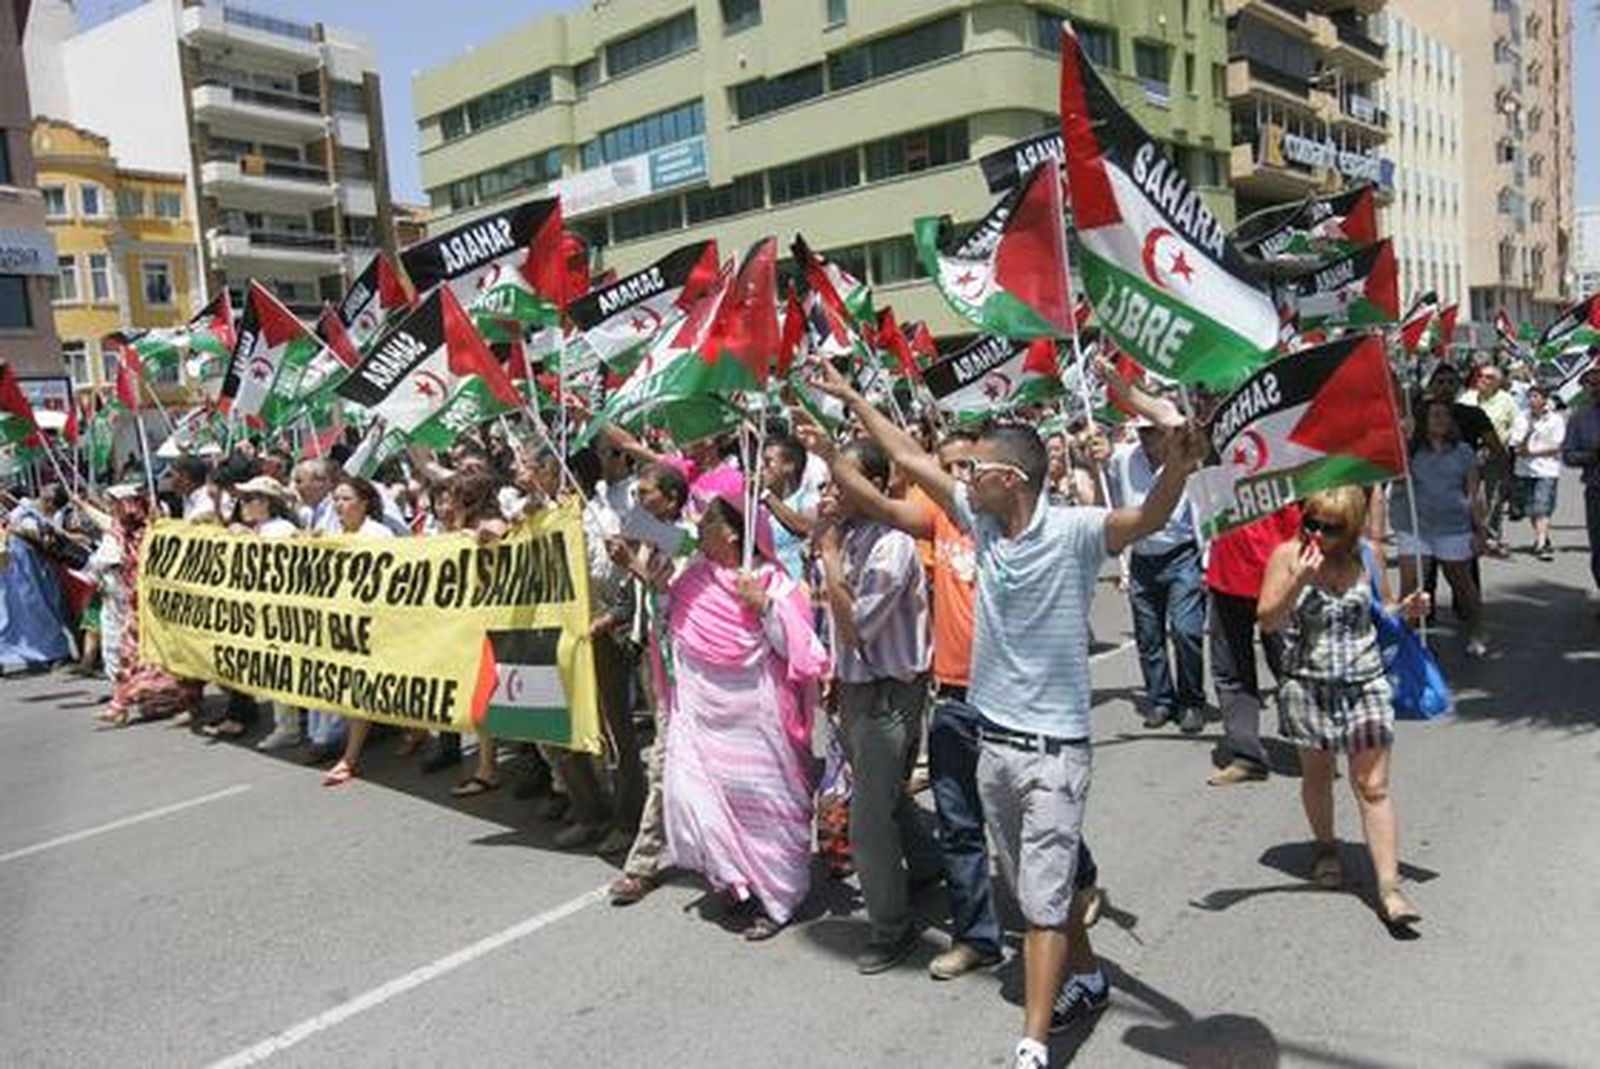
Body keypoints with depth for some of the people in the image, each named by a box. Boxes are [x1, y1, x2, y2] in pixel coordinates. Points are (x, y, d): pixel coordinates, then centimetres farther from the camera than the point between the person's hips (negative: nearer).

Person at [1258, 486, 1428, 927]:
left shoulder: (1363, 558, 0)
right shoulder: (1288, 555, -7)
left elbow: (1371, 612, 16)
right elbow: (1267, 621, -11)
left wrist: (1405, 609, -4)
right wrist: (1299, 581, -24)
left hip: (1364, 683, 1)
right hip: (1308, 685, -1)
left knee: (1373, 785, -1)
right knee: (1317, 772, 16)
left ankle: (1389, 889, 3)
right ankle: (1325, 846, 42)